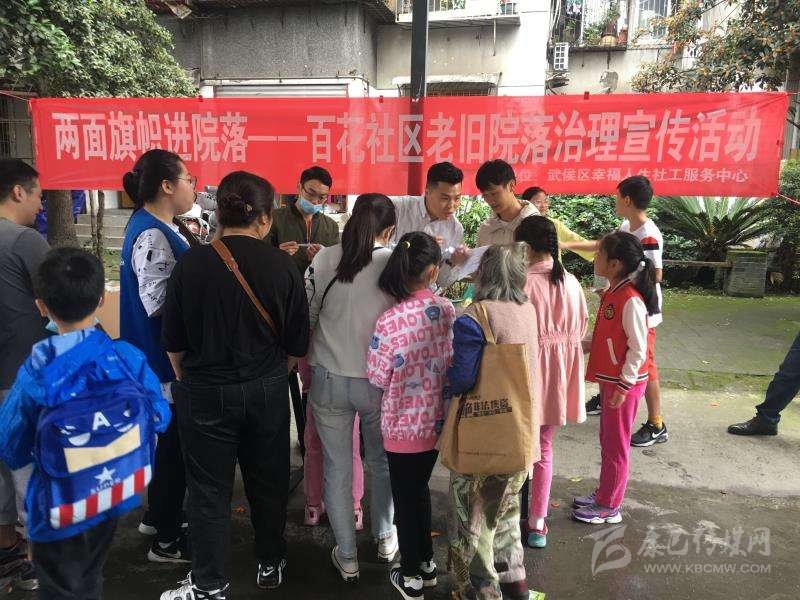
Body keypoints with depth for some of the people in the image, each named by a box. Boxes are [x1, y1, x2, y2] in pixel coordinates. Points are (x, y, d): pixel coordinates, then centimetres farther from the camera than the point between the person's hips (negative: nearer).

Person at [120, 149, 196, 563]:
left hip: (165, 356, 10)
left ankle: (157, 515, 41)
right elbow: (159, 304, -27)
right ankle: (167, 540, 21)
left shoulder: (161, 227, 8)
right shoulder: (152, 236, -23)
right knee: (177, 442, 4)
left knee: (171, 436, 22)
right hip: (167, 359, -10)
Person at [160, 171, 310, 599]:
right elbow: (297, 345, -3)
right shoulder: (283, 266, -10)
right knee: (268, 483, 18)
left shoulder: (191, 263, -12)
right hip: (267, 391, 2)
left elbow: (173, 341, -3)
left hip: (205, 392, -1)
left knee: (209, 491, 12)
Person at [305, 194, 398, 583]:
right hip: (380, 381, 0)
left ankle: (347, 559, 28)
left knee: (337, 469, 15)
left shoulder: (325, 258, -7)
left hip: (330, 379, 0)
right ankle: (385, 537, 42)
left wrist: (306, 367, 13)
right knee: (381, 461, 24)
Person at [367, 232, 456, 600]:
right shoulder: (447, 309, -9)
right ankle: (426, 563, 39)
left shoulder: (389, 321, -22)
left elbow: (378, 379, -11)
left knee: (406, 498, 14)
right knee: (419, 489, 24)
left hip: (403, 425, -4)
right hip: (437, 419, 4)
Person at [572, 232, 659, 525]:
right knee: (608, 441, 20)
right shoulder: (613, 293, 6)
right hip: (609, 379, 9)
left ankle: (609, 507, 20)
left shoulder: (631, 300, -23)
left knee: (615, 446, 6)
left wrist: (623, 386, -19)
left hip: (624, 383, -9)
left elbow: (638, 349, -21)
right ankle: (604, 493, 36)